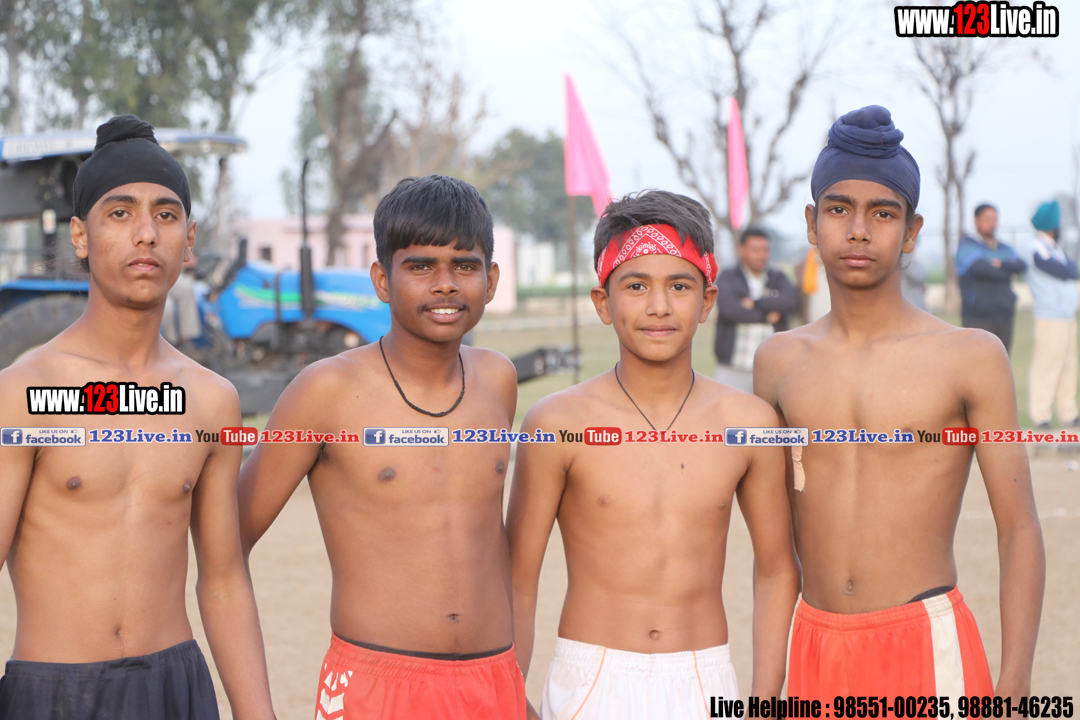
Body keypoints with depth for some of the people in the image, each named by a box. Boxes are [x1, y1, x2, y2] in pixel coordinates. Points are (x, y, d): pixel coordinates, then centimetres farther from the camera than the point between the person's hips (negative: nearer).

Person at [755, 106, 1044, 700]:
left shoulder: (970, 358, -4)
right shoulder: (780, 362, 7)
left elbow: (1019, 529, -5)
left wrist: (1014, 689, -12)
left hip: (928, 648, -3)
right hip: (814, 649, 3)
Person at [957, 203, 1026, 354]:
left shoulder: (1005, 249, 19)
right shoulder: (967, 245, -2)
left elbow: (1021, 266, 1)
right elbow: (981, 268, -19)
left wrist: (1002, 263, -15)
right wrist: (1007, 271, -3)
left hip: (1004, 317, 6)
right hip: (977, 317, -6)